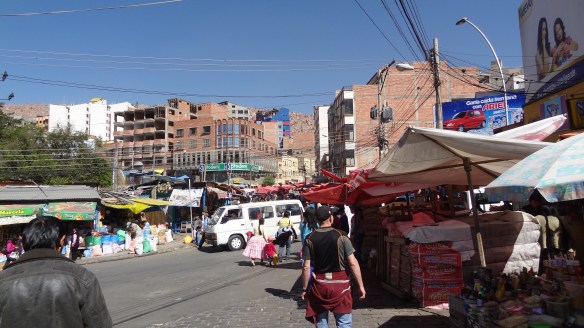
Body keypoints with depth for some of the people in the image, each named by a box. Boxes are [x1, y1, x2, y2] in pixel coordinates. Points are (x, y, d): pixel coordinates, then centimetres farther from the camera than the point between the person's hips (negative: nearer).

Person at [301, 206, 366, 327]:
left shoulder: (310, 239, -4)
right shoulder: (341, 236, -9)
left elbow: (306, 267, -4)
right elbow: (353, 263, -11)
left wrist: (304, 289, 6)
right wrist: (361, 286, -3)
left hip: (319, 284, 2)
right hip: (339, 283, -2)